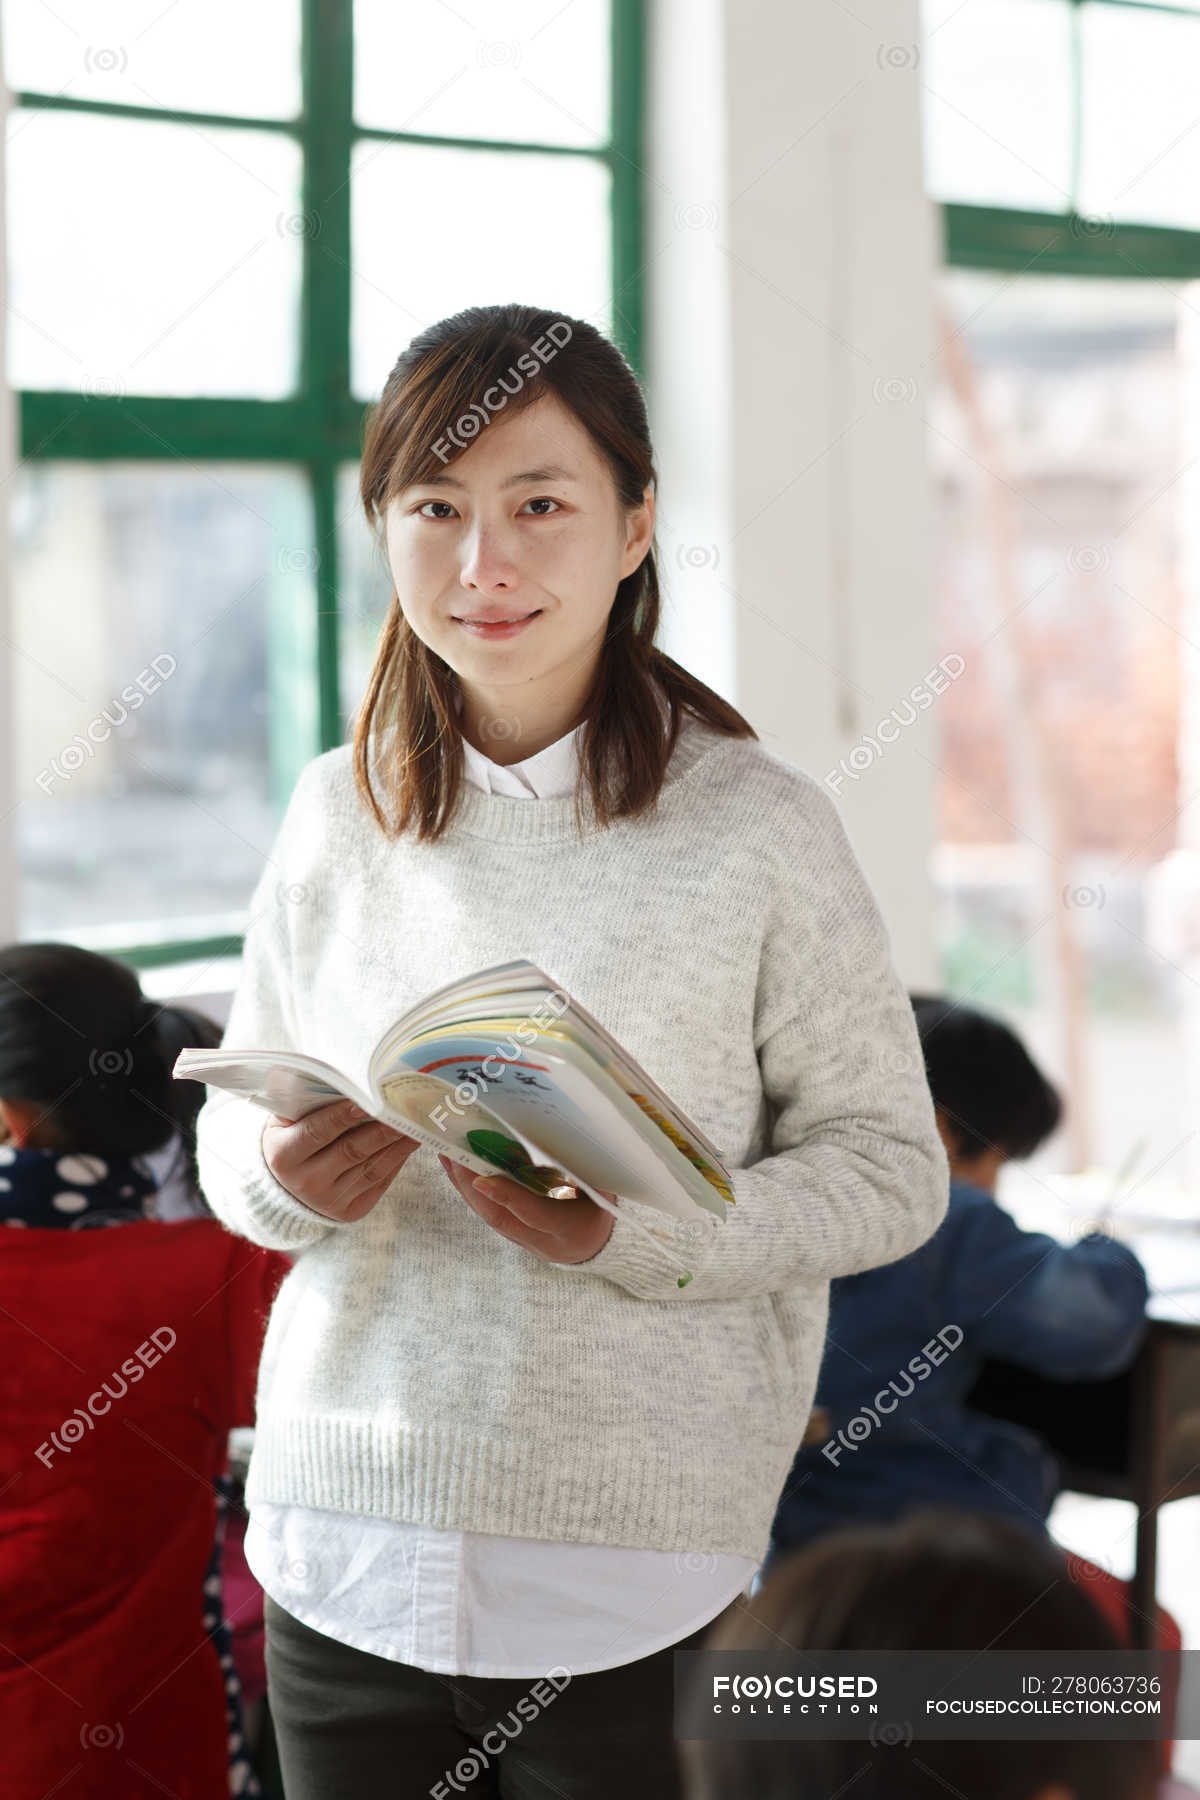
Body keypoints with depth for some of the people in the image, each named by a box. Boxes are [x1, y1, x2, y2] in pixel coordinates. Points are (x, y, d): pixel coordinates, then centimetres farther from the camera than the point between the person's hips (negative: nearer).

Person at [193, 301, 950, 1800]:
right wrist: (284, 1179, -12)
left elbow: (891, 1167, -5)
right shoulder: (339, 814, 4)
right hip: (346, 1549, 3)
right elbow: (229, 1131, 11)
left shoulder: (752, 823, -7)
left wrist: (635, 1235, -20)